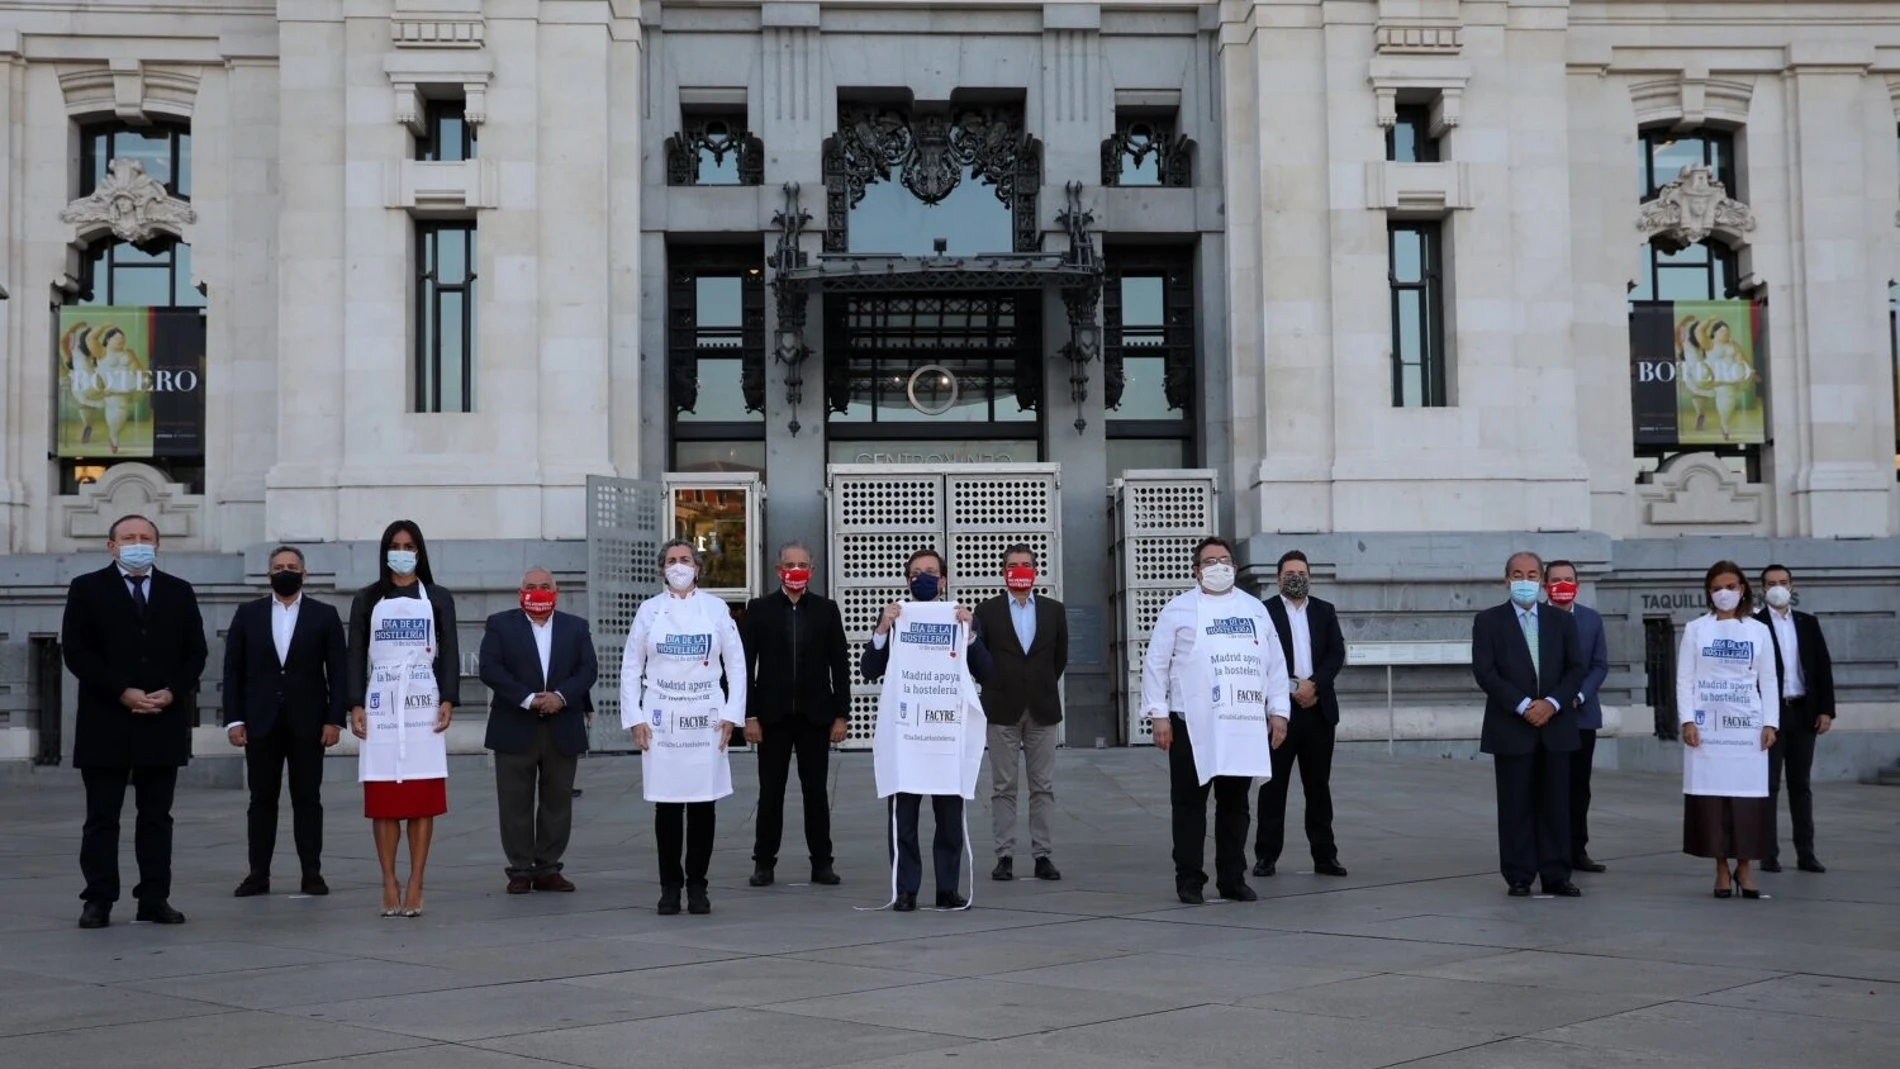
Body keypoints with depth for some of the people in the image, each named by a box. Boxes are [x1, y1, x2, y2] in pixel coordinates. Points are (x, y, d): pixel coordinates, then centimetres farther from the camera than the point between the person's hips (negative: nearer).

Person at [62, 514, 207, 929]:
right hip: (105, 722, -2)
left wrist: (172, 692, -9)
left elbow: (196, 652, 8)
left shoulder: (179, 592, 11)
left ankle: (155, 899, 10)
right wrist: (122, 693, -14)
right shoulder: (87, 589, 3)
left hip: (164, 721, 3)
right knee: (102, 817, 2)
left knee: (157, 816, 6)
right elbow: (76, 651, -5)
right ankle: (98, 901, 5)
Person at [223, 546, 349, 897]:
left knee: (307, 800, 2)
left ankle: (312, 873, 6)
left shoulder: (324, 616, 4)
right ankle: (258, 874, 7)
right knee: (262, 800, 4)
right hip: (261, 723, 1)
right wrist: (234, 720, -2)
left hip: (307, 724, -1)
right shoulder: (247, 614, 7)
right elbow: (233, 671, 6)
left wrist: (334, 719, -7)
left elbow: (338, 672, 1)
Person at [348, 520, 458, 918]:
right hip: (381, 704, 0)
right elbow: (356, 655, 8)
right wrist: (355, 705, -2)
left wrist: (448, 701, -6)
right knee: (382, 798, -1)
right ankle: (390, 885, 4)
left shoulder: (438, 599, 10)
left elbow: (450, 653, 6)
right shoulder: (367, 599, 11)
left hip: (423, 705, 0)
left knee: (423, 798, -2)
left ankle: (415, 885, 1)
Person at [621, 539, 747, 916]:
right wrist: (634, 718, -2)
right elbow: (631, 666, 6)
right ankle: (669, 887, 11)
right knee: (667, 806, 2)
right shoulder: (649, 610, 5)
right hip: (661, 720, 0)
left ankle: (697, 886, 11)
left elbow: (736, 663, 4)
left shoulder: (716, 609, 4)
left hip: (705, 718, 0)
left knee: (702, 806, 2)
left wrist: (732, 713, -3)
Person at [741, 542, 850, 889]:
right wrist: (749, 715, -6)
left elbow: (840, 665, 4)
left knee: (816, 791, 4)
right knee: (770, 792, 4)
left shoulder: (826, 609, 5)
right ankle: (764, 863, 11)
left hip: (815, 716, 0)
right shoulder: (759, 609, 3)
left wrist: (841, 715, -2)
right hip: (772, 716, 0)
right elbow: (746, 665, 0)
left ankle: (822, 862, 9)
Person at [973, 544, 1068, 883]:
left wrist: (1043, 686, 12)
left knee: (1043, 787, 3)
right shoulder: (987, 611, 1)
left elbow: (1060, 656, 14)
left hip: (1042, 709, 2)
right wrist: (995, 689, 5)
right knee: (1003, 788, 1)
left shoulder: (1054, 610, 7)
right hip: (1002, 710, -2)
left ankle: (1042, 855, 8)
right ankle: (1005, 855, 5)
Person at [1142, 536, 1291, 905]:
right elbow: (1156, 663, 0)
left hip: (1245, 725, 3)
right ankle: (1189, 881, 6)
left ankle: (1232, 879, 16)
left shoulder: (1256, 609, 15)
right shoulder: (1179, 610, 3)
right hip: (1191, 724, -3)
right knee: (1190, 803, 0)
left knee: (1235, 804, 9)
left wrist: (1279, 710, 7)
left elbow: (1275, 663, 15)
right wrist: (1158, 715, -6)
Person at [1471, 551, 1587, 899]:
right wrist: (1523, 706, -14)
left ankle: (1556, 876, 8)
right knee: (1516, 805, 1)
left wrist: (1552, 703, -10)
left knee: (1556, 804, 4)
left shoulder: (1561, 621, 11)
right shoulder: (1488, 621, 2)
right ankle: (1519, 878, 5)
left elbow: (1577, 669, 6)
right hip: (1511, 727, -2)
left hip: (1556, 726, 3)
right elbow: (1485, 672, -6)